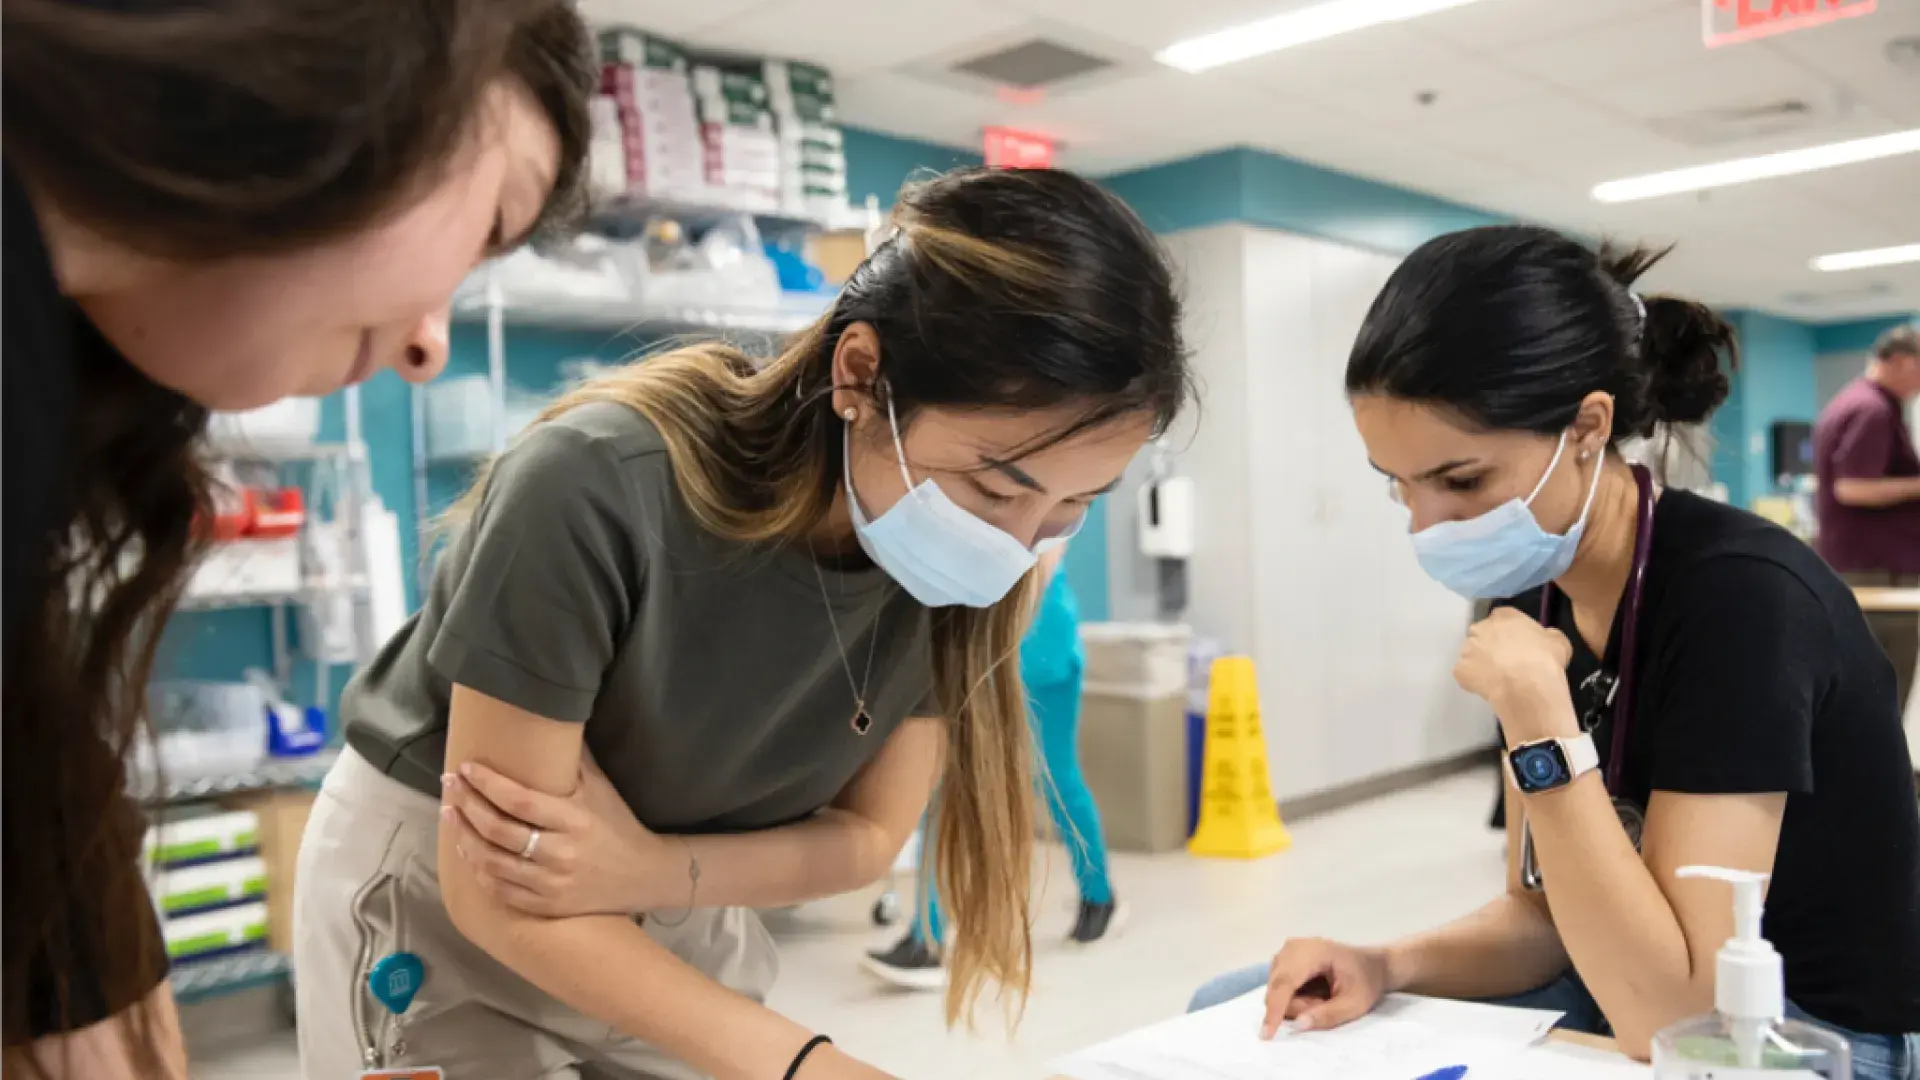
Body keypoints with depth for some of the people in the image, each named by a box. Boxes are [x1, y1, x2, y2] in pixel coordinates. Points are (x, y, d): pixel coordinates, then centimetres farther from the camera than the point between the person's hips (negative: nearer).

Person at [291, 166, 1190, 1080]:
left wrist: (657, 869, -26)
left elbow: (870, 831, -8)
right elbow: (496, 894, -27)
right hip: (439, 891, -3)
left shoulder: (961, 569, -18)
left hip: (678, 923, 4)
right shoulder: (596, 491, -34)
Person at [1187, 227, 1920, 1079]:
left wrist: (1540, 721, -30)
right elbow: (1545, 915, 3)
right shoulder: (1532, 595, -3)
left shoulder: (1742, 596, -26)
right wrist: (1389, 966, -15)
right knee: (1235, 1011, 0)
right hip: (1624, 999, 7)